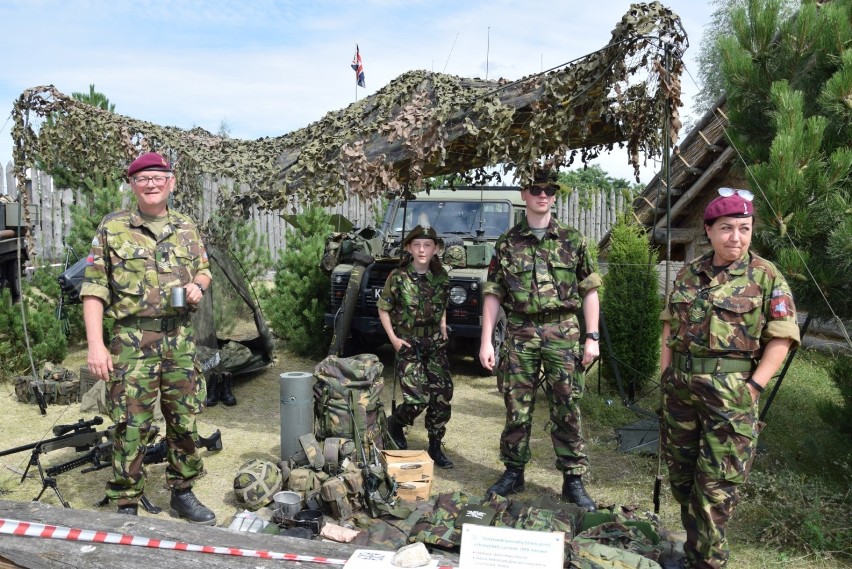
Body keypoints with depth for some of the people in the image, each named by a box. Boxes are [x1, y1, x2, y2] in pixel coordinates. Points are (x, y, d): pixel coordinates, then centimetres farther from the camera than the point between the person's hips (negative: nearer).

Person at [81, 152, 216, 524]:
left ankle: (182, 493, 27)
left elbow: (203, 271, 21)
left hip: (180, 337, 4)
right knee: (131, 425, 0)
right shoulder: (113, 228, -1)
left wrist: (197, 286, -4)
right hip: (133, 339, -3)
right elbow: (94, 290, -3)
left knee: (185, 420, 10)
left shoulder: (187, 228, 10)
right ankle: (126, 505, 16)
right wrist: (95, 345, -11)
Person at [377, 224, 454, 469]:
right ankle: (395, 423, 20)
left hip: (435, 343, 4)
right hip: (408, 344, -4)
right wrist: (393, 338, -7)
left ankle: (435, 447, 18)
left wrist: (442, 328, 5)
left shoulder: (442, 277, 1)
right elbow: (383, 309, -1)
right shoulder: (398, 277, -10)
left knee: (442, 397, 1)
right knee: (418, 398, -12)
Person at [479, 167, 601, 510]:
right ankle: (513, 473, 22)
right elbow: (493, 295, 5)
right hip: (520, 334, 1)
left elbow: (589, 291, 7)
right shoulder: (508, 243, 6)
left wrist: (592, 337, -1)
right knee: (516, 408, 6)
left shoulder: (572, 240, 7)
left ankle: (573, 480, 14)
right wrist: (486, 341, -1)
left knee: (566, 410, 3)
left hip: (563, 333, 0)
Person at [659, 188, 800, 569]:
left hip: (730, 393, -5)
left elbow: (781, 338, -8)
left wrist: (754, 386, -14)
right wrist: (665, 373, 9)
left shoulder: (766, 277, -5)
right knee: (679, 471, 16)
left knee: (716, 482, -1)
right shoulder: (688, 274, 9)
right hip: (680, 387, 5)